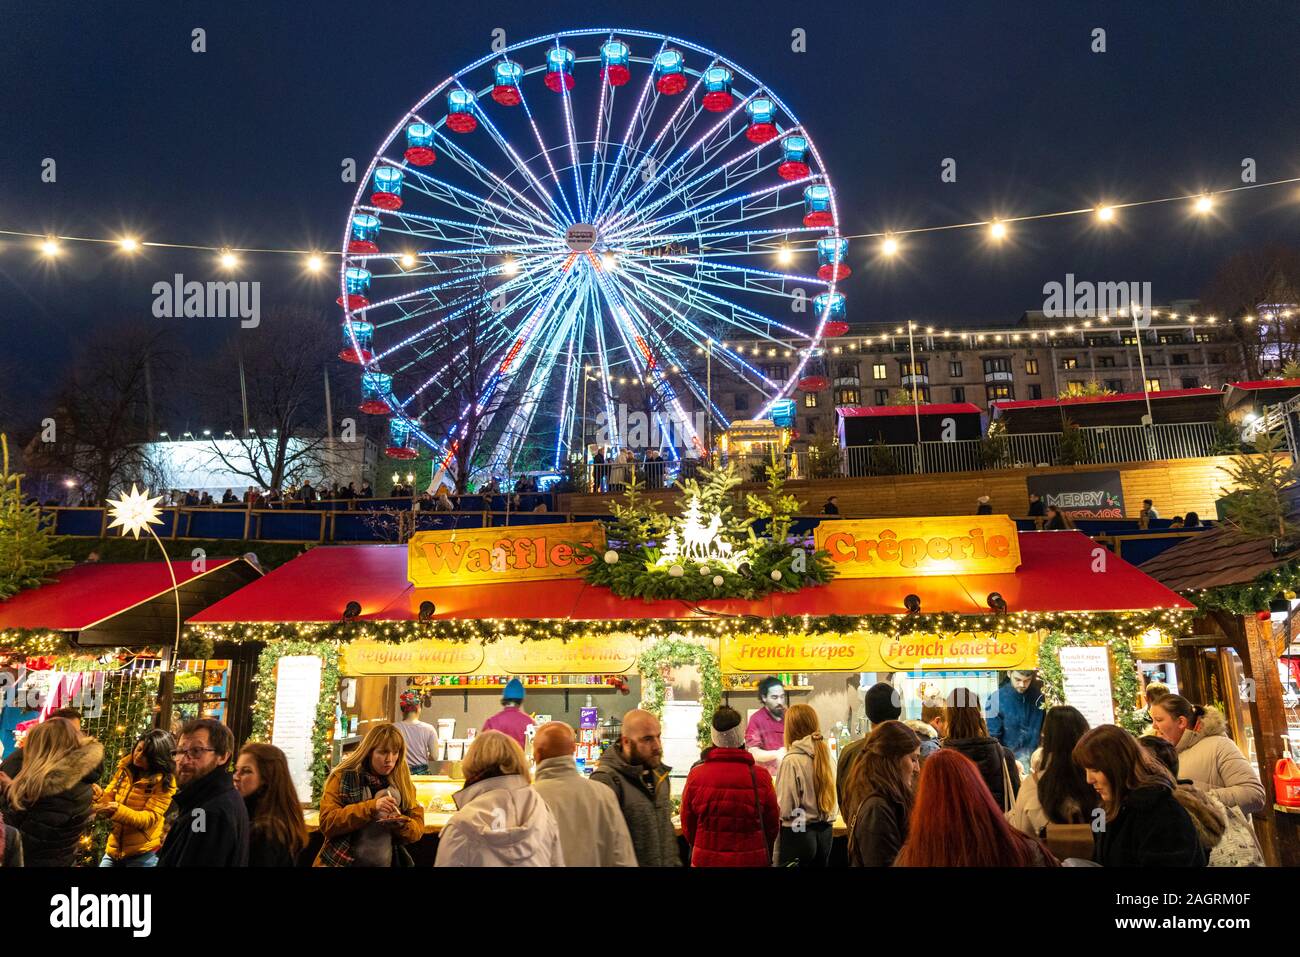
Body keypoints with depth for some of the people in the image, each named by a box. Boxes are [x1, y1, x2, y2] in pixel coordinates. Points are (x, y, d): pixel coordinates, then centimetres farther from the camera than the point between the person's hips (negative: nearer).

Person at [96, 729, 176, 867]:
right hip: (113, 850, 5)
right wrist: (99, 797, -17)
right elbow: (108, 799, 6)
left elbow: (149, 819, -18)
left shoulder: (164, 782, -11)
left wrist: (116, 810, -31)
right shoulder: (125, 769, 5)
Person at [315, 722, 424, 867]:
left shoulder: (403, 782, 7)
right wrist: (371, 807, -17)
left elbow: (418, 829, 7)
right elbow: (327, 823, -9)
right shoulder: (343, 777, -1)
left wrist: (401, 825, -13)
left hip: (388, 863, 2)